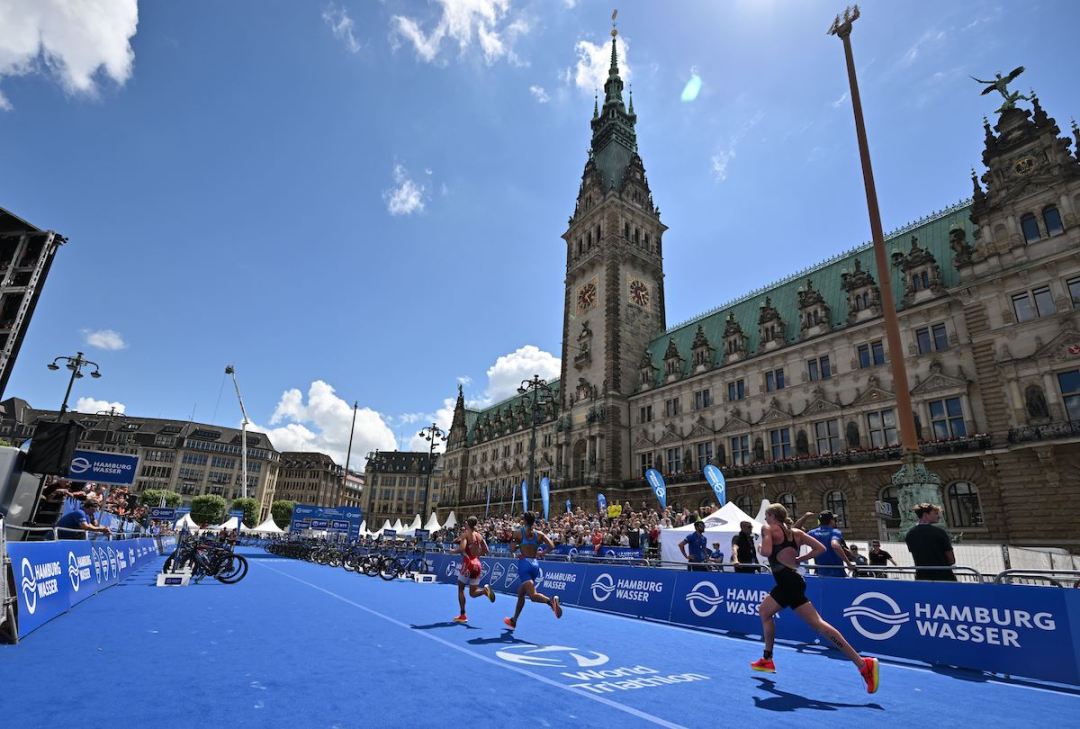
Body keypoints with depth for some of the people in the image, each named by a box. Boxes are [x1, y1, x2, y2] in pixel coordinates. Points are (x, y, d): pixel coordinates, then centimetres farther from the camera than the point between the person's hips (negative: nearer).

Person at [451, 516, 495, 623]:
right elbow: (486, 550, 12)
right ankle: (485, 589, -18)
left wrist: (452, 551, -3)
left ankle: (463, 615, 13)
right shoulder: (479, 536, 12)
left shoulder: (465, 534, -7)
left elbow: (461, 549, -20)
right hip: (477, 564, 6)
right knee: (473, 593, 12)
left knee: (461, 589, 13)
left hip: (467, 564, -5)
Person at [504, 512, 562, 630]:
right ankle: (513, 621, 32)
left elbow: (512, 550, -4)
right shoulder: (539, 534, 7)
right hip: (535, 564, 6)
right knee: (521, 594, 21)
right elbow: (551, 546, -3)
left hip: (524, 563, -6)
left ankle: (551, 600, -42)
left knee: (533, 595, -16)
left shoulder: (518, 532, 0)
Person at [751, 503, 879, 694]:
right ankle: (767, 660, 22)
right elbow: (820, 548, 10)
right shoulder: (796, 532, 17)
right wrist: (798, 559, 14)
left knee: (817, 624, -4)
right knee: (764, 610, 14)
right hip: (787, 582, 9)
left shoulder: (769, 529, -3)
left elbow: (767, 551, -20)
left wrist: (760, 548, 2)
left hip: (789, 582, -9)